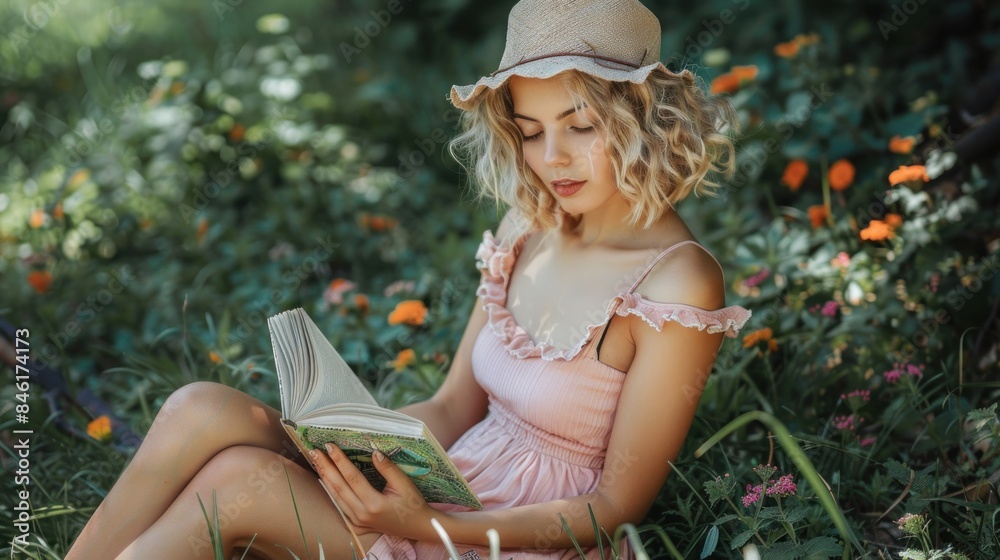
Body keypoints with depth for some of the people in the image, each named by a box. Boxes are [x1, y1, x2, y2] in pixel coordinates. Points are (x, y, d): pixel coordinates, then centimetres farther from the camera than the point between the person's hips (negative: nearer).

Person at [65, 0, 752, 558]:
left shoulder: (678, 282, -14)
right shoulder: (527, 228, 6)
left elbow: (617, 502, -12)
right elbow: (452, 410, 10)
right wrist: (332, 435, -9)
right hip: (451, 494, 6)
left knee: (237, 480, -24)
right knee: (205, 410, -16)